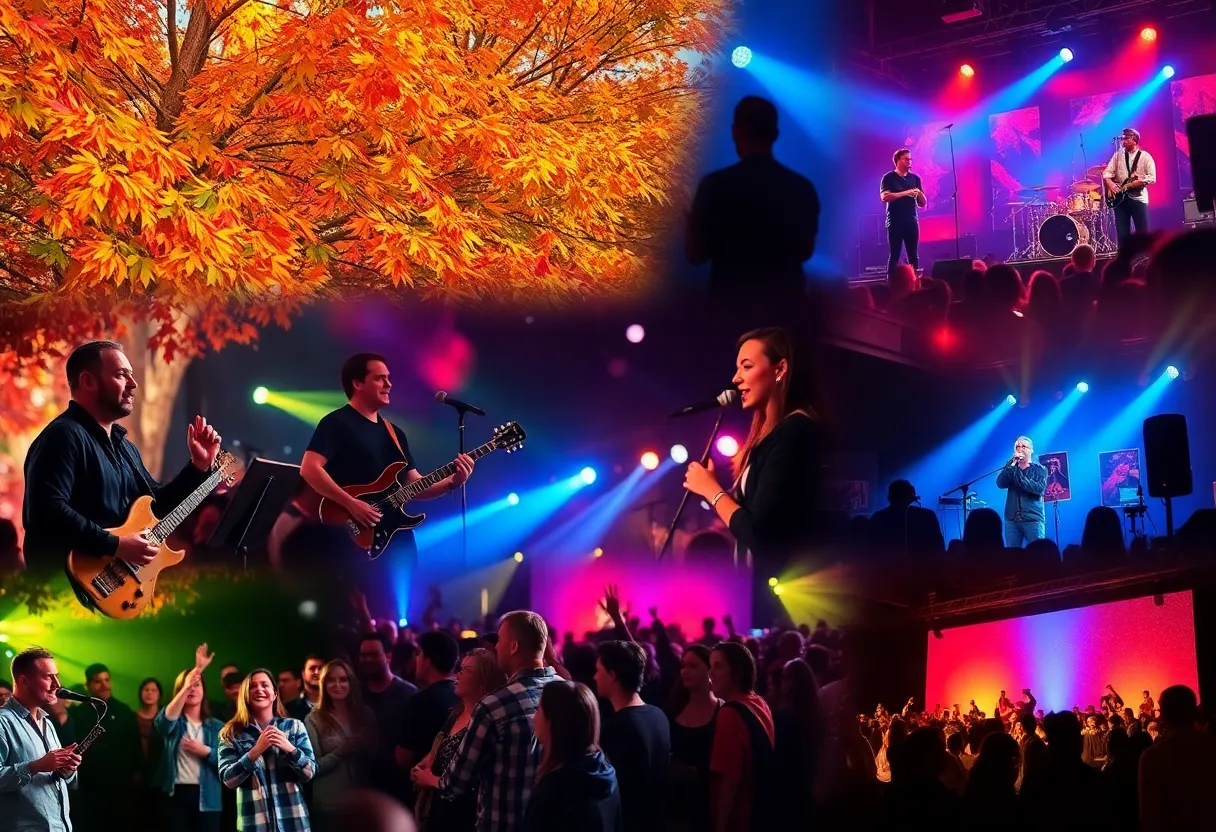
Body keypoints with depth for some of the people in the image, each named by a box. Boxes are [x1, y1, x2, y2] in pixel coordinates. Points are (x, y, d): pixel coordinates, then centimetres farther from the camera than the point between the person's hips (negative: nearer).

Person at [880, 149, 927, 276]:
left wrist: (919, 193, -9)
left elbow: (923, 204, 13)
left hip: (912, 221, 4)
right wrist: (905, 193, -22)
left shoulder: (915, 178, 12)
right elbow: (884, 196, -17)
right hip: (895, 222, -4)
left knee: (913, 255, 2)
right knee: (894, 255, -5)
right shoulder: (889, 177, -1)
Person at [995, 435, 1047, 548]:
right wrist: (1012, 464, -11)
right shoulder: (1011, 468, 15)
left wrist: (1020, 477, -14)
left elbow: (1039, 488, -10)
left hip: (1033, 519, -3)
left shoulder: (1039, 469, 7)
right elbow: (1000, 483, -3)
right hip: (1012, 518, 3)